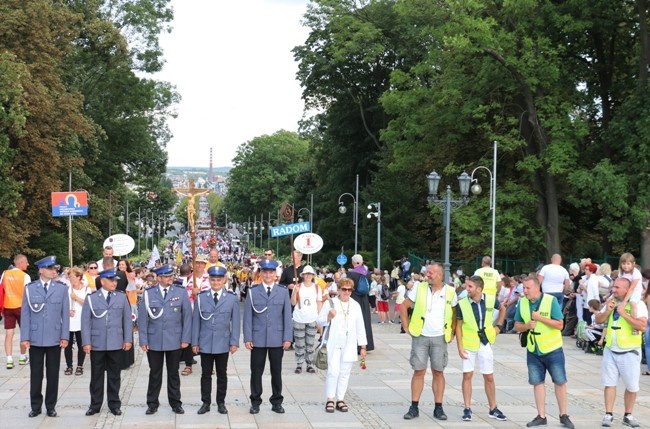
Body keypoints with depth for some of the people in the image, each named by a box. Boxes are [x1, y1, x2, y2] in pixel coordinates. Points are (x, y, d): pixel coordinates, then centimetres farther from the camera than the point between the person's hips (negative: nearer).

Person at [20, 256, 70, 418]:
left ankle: (51, 406, 17)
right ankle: (36, 406, 18)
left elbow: (65, 313, 1)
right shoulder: (30, 288, 1)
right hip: (35, 338, 0)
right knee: (36, 374, 7)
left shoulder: (62, 288, 1)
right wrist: (25, 337, -4)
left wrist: (65, 336, -3)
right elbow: (25, 314, 0)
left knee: (53, 374, 7)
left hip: (54, 339, 0)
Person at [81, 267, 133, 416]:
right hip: (97, 344, -1)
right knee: (96, 376, 7)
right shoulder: (91, 298, 1)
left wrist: (128, 339, 0)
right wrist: (86, 342, -9)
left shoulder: (122, 297, 5)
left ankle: (114, 405, 18)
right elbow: (85, 321, -2)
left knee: (114, 376, 8)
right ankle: (95, 405, 17)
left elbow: (127, 319, 5)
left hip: (116, 343, 1)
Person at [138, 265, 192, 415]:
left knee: (173, 373, 11)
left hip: (174, 341, 0)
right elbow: (142, 318, -1)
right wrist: (143, 340, -5)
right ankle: (152, 403, 20)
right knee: (155, 374, 9)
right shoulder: (148, 294, -2)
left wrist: (185, 339, -4)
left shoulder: (181, 293, 0)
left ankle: (175, 403, 22)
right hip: (154, 341, 0)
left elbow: (187, 317, 0)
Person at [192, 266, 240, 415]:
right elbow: (196, 321, 2)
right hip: (205, 343, 0)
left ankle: (221, 403, 19)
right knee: (206, 374, 8)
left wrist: (234, 342, -4)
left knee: (222, 374, 9)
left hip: (223, 344, 0)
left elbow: (235, 322, 1)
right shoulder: (201, 297, 1)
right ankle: (205, 403, 17)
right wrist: (195, 342, 0)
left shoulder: (232, 298, 0)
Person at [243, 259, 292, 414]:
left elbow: (287, 316, 2)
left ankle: (277, 402, 20)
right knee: (256, 371, 6)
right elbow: (248, 316, 0)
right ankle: (255, 402, 17)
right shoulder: (253, 291, 1)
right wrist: (248, 338, -5)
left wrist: (287, 337, -3)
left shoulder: (283, 291, 3)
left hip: (277, 339, 1)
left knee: (276, 371, 9)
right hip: (258, 339, 0)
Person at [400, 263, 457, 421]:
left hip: (440, 338, 0)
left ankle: (438, 408, 11)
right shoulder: (420, 288, -2)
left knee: (438, 372, 4)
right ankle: (414, 407, 6)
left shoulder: (450, 292, -1)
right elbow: (404, 306, 6)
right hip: (420, 337, 0)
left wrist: (452, 332, 6)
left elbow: (455, 313, 12)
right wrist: (406, 327, 2)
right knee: (419, 371, 1)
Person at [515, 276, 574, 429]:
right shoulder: (522, 302, -2)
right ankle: (541, 416, 15)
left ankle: (563, 415, 15)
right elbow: (517, 326, 6)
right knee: (537, 382, 7)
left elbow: (559, 325, -15)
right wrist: (526, 325, -16)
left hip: (552, 349, -3)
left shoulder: (551, 300, -14)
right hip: (533, 351, 3)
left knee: (560, 381, 3)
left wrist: (540, 318, -23)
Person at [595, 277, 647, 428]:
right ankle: (608, 415, 12)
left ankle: (628, 416, 20)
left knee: (631, 386, 6)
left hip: (630, 352, -4)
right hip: (610, 350, 4)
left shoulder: (638, 304, -11)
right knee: (609, 383, 5)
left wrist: (623, 313, -25)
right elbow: (598, 320, 8)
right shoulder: (611, 302, 7)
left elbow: (642, 326, -23)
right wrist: (607, 311, -11)